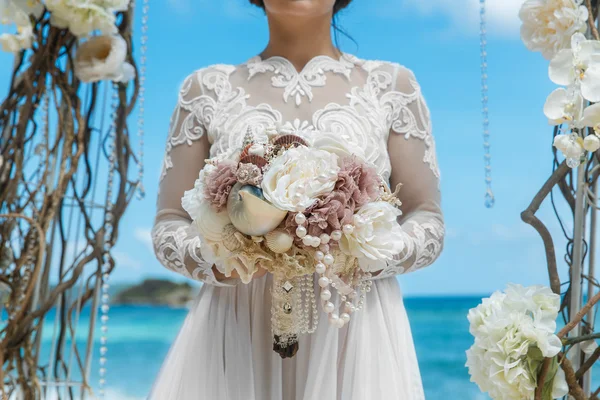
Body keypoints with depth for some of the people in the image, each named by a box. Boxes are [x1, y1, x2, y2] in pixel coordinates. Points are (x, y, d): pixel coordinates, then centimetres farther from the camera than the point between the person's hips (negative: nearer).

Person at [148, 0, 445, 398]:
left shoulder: (391, 86, 5)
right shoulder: (209, 89, 6)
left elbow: (429, 223, 4)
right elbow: (169, 226, 7)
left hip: (353, 327, 0)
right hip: (236, 329, 1)